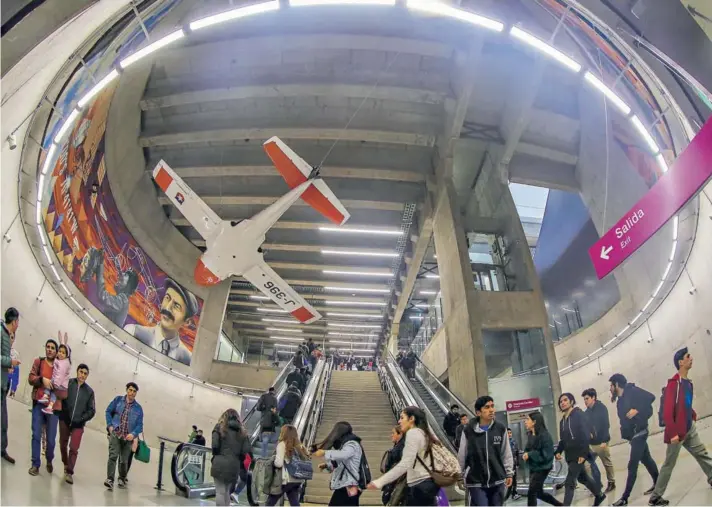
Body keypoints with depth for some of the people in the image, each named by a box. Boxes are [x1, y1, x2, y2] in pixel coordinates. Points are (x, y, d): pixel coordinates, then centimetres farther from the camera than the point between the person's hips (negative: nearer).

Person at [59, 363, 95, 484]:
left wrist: (81, 419, -8)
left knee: (74, 449, -6)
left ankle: (69, 472, 2)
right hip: (64, 420, 1)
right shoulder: (68, 383, -5)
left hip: (78, 424, 0)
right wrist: (61, 412, -15)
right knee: (63, 445, 17)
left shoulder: (89, 391, 0)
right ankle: (66, 464, 41)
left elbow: (91, 410, 2)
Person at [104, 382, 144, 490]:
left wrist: (133, 434, -14)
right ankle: (110, 479, -15)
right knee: (113, 456, -19)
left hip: (128, 437, 1)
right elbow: (108, 411, 7)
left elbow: (139, 424, 3)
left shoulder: (138, 408, 6)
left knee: (124, 460, 9)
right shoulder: (118, 400, 6)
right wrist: (110, 425, -5)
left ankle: (122, 479, 31)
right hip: (115, 433, -1)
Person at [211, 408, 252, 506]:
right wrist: (238, 461, 14)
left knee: (220, 492, 2)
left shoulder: (220, 427, 5)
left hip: (220, 464, -3)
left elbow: (214, 446, -5)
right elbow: (246, 451, 3)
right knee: (227, 492, 16)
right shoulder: (242, 432, 14)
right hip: (234, 466, 3)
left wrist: (216, 456, 11)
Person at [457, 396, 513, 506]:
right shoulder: (468, 431, -10)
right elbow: (461, 456, 0)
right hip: (476, 483, -3)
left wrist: (509, 473, 8)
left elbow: (506, 453, 8)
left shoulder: (501, 429, -2)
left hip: (497, 481, 3)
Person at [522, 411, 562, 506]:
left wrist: (530, 454, -24)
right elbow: (528, 450, 12)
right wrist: (525, 455, -9)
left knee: (531, 493, -6)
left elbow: (546, 455, -22)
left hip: (542, 469, -8)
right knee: (539, 493, 18)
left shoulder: (544, 435, -19)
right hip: (533, 468, 8)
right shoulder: (531, 435, 4)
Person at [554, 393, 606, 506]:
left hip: (579, 454, -8)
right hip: (569, 455, 8)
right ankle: (600, 495, 44)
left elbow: (586, 434, -17)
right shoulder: (563, 420, 12)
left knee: (569, 483, -10)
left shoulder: (579, 414, -10)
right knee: (583, 478, 23)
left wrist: (583, 453, -23)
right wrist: (558, 451, 1)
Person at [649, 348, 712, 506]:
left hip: (690, 429, 7)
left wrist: (693, 416, 8)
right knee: (669, 465, -1)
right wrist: (672, 433, -25)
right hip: (677, 432, -7)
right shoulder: (674, 383, -18)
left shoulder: (688, 382, 7)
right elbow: (667, 410, -23)